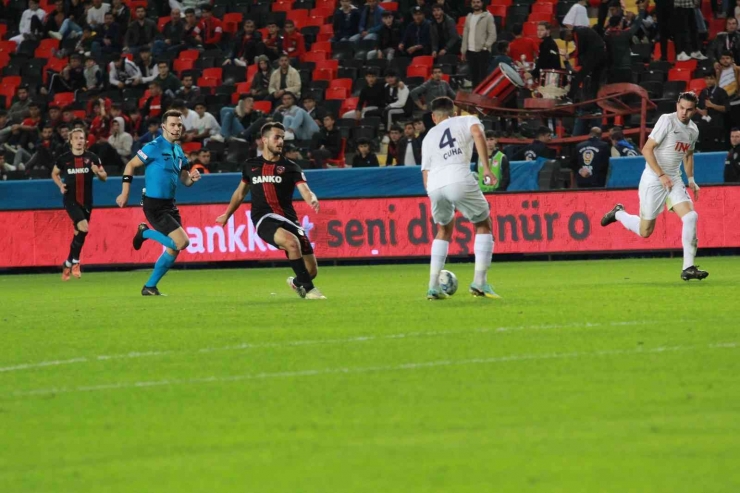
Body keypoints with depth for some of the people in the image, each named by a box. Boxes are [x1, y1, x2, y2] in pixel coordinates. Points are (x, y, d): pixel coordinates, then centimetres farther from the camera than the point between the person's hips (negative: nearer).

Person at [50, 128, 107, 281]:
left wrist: (98, 172, -15)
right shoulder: (63, 159, -2)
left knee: (80, 233, 9)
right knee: (83, 227, -22)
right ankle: (75, 262, -7)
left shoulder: (92, 158, 1)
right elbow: (54, 174, 15)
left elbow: (104, 177, 8)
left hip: (86, 201, 3)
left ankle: (68, 264, 25)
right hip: (70, 199, -3)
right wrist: (60, 185, -4)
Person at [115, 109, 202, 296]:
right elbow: (131, 165, -7)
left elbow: (184, 179, 17)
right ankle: (145, 233, 6)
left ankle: (150, 287, 20)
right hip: (154, 205, -8)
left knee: (173, 249, 7)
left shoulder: (178, 151, 12)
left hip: (169, 204, 8)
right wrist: (125, 193, -9)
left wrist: (192, 178, -6)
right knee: (182, 242, -17)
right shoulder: (155, 147, -12)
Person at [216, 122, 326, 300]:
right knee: (292, 241, -35)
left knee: (311, 269, -1)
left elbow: (305, 191, -8)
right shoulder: (251, 165, 11)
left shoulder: (290, 167, 7)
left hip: (288, 218, 2)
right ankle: (309, 289, -23)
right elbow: (240, 192, 28)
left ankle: (297, 283, 37)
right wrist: (227, 215, 34)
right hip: (264, 218, -2)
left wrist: (312, 199, -31)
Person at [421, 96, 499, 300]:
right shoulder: (467, 121, 21)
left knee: (444, 230, 28)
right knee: (484, 225, 17)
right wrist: (486, 168, -5)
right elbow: (477, 133, -4)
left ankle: (433, 287, 21)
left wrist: (436, 200, 36)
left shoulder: (429, 136, 31)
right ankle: (479, 282, 5)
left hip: (434, 184, 4)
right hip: (459, 180, -4)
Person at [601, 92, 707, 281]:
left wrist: (691, 180, 16)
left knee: (691, 217, -16)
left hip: (674, 180, 6)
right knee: (645, 231, 1)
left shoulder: (693, 130, 7)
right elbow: (647, 150, -16)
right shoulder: (667, 120, -14)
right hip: (653, 179, -6)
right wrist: (661, 175, -20)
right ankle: (618, 213, 32)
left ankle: (688, 268, -12)